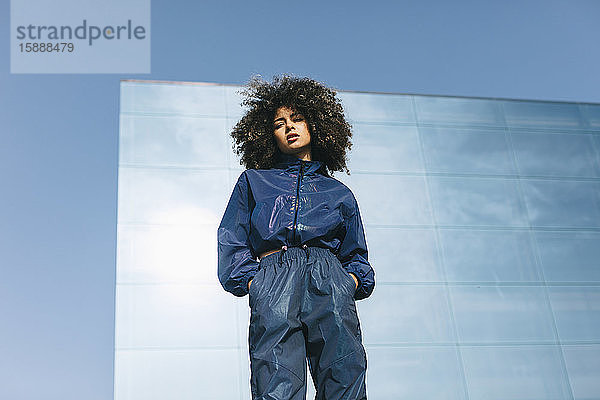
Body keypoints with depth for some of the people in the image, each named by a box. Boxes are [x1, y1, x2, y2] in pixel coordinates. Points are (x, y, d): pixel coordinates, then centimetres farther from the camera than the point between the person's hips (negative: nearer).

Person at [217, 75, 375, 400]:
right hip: (273, 281, -1)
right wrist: (250, 281, 0)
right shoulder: (253, 181, 27)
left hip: (330, 282, 1)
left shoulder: (339, 193, 29)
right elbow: (232, 242, 18)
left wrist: (353, 281, 5)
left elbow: (355, 254, 27)